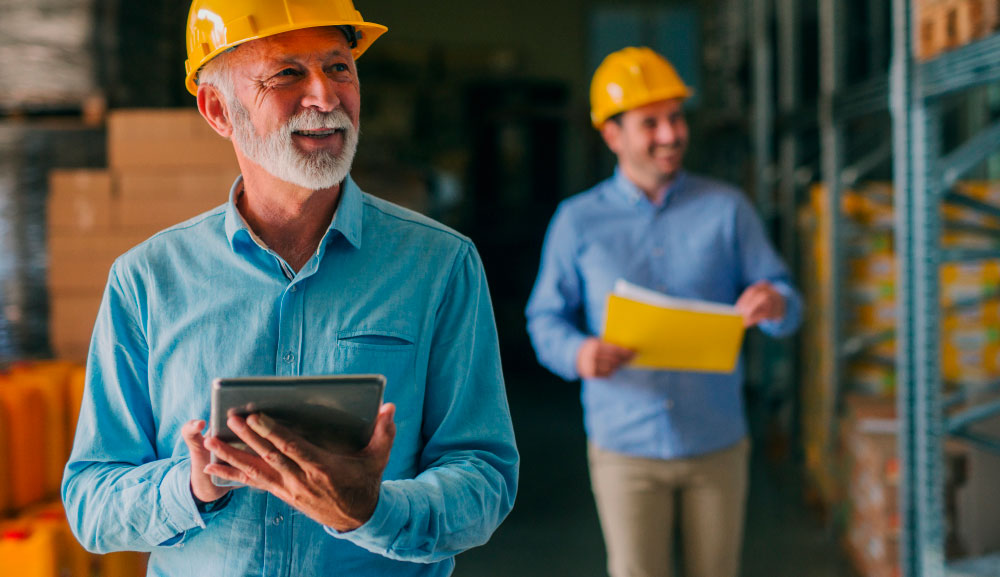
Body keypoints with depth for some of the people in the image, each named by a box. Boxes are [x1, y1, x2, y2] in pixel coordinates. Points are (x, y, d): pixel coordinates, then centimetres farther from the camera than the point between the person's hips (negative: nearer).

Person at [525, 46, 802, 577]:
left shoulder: (726, 209, 3)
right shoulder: (577, 222, 1)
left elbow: (786, 309, 2)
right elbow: (545, 319, 3)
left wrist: (774, 304, -24)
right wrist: (578, 353, -20)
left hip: (717, 446, 2)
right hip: (626, 448, -1)